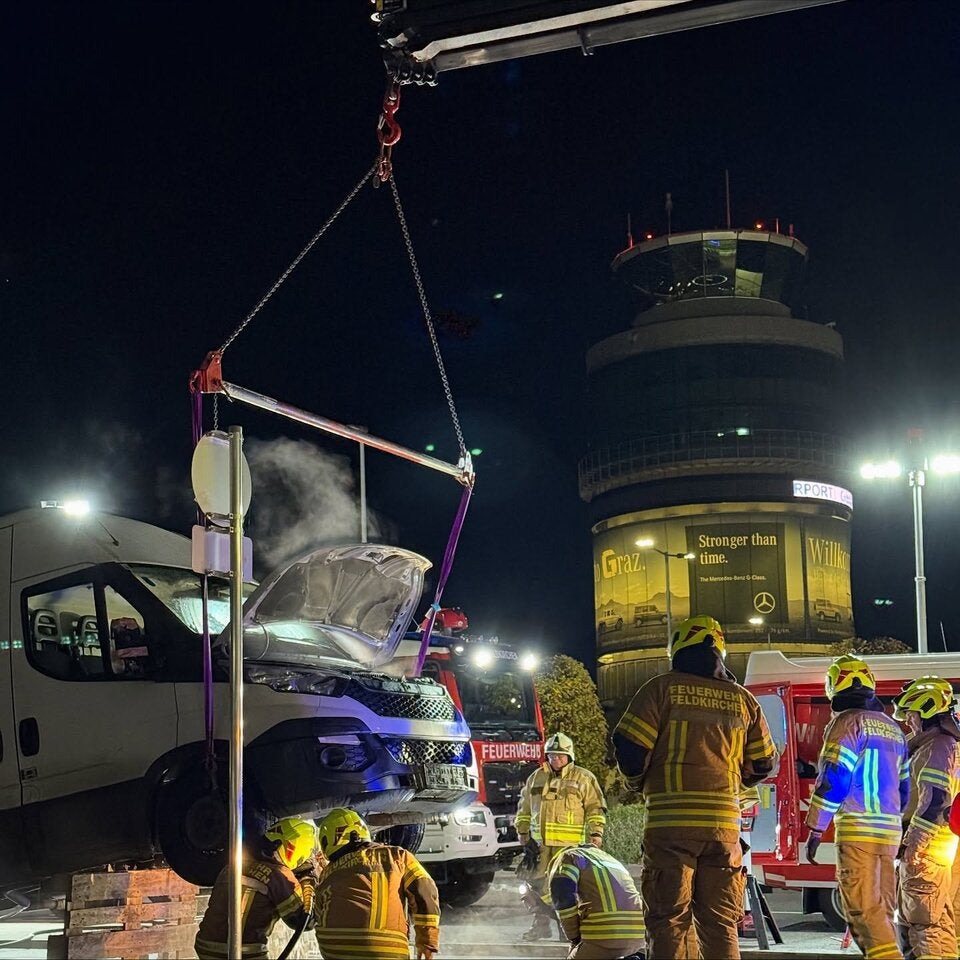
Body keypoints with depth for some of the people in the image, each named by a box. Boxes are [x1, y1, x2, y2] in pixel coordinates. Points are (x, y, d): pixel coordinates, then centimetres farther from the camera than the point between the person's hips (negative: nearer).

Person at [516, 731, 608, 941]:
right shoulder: (536, 778, 16)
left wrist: (596, 833, -4)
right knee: (534, 881, 3)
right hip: (539, 843, 4)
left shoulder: (583, 778, 5)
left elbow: (595, 808, 4)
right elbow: (525, 808, 25)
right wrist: (523, 832, 20)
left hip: (570, 844, -4)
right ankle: (541, 923, 16)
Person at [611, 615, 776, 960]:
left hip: (670, 821, -3)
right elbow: (763, 762, 16)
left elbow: (629, 746, -7)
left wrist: (639, 783, 12)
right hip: (724, 824, 3)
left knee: (668, 920, 0)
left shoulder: (662, 688, -1)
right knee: (720, 924, 10)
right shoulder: (742, 699, 11)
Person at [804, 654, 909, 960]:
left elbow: (833, 779, -13)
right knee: (881, 907, 10)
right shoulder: (892, 727, 19)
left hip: (858, 830, -8)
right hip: (889, 831, 8)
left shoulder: (847, 722, -5)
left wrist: (815, 829, -9)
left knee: (862, 908, -10)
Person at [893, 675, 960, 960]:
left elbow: (934, 800, -22)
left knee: (925, 920, -11)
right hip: (924, 848, 11)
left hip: (924, 849, -11)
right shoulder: (927, 746, 20)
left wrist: (912, 843, -22)